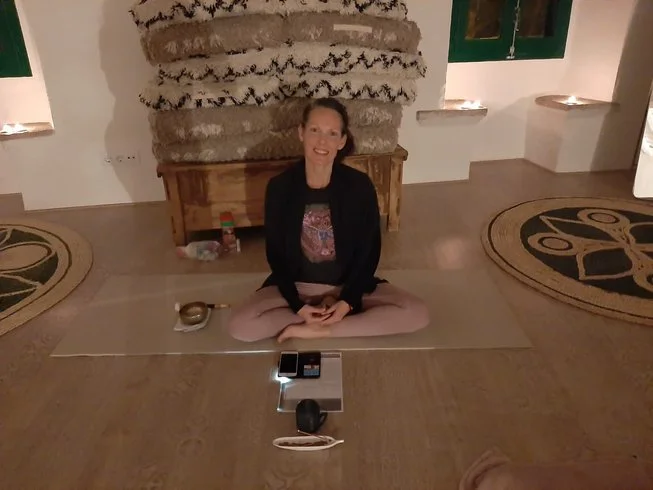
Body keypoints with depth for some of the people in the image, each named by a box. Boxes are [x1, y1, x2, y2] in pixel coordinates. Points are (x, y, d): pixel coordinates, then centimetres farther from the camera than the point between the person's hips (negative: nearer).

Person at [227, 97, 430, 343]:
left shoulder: (360, 185, -15)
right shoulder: (279, 186, -13)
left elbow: (370, 250, -6)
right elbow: (275, 253, -6)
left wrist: (347, 300, -16)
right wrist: (298, 305, -16)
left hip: (348, 284, 0)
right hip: (296, 285, 0)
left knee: (417, 313, -19)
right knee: (239, 325, -23)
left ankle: (318, 331, -15)